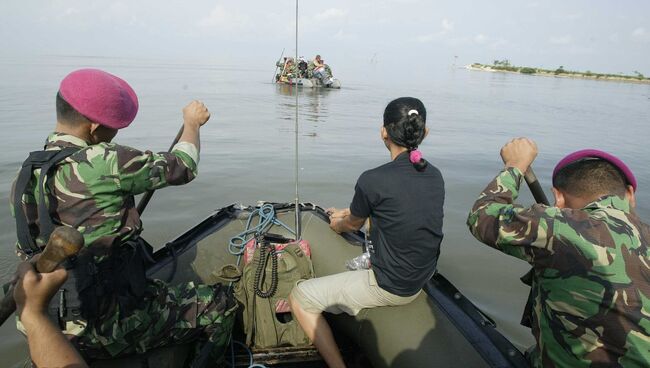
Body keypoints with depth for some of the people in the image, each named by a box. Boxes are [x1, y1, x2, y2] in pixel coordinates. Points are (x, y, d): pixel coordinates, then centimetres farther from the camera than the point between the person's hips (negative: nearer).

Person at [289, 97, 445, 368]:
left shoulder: (372, 180, -22)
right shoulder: (435, 176, -2)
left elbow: (353, 225, -1)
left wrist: (337, 224, 23)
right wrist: (349, 212, 24)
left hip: (389, 288, -8)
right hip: (422, 281, 8)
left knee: (299, 297, 2)